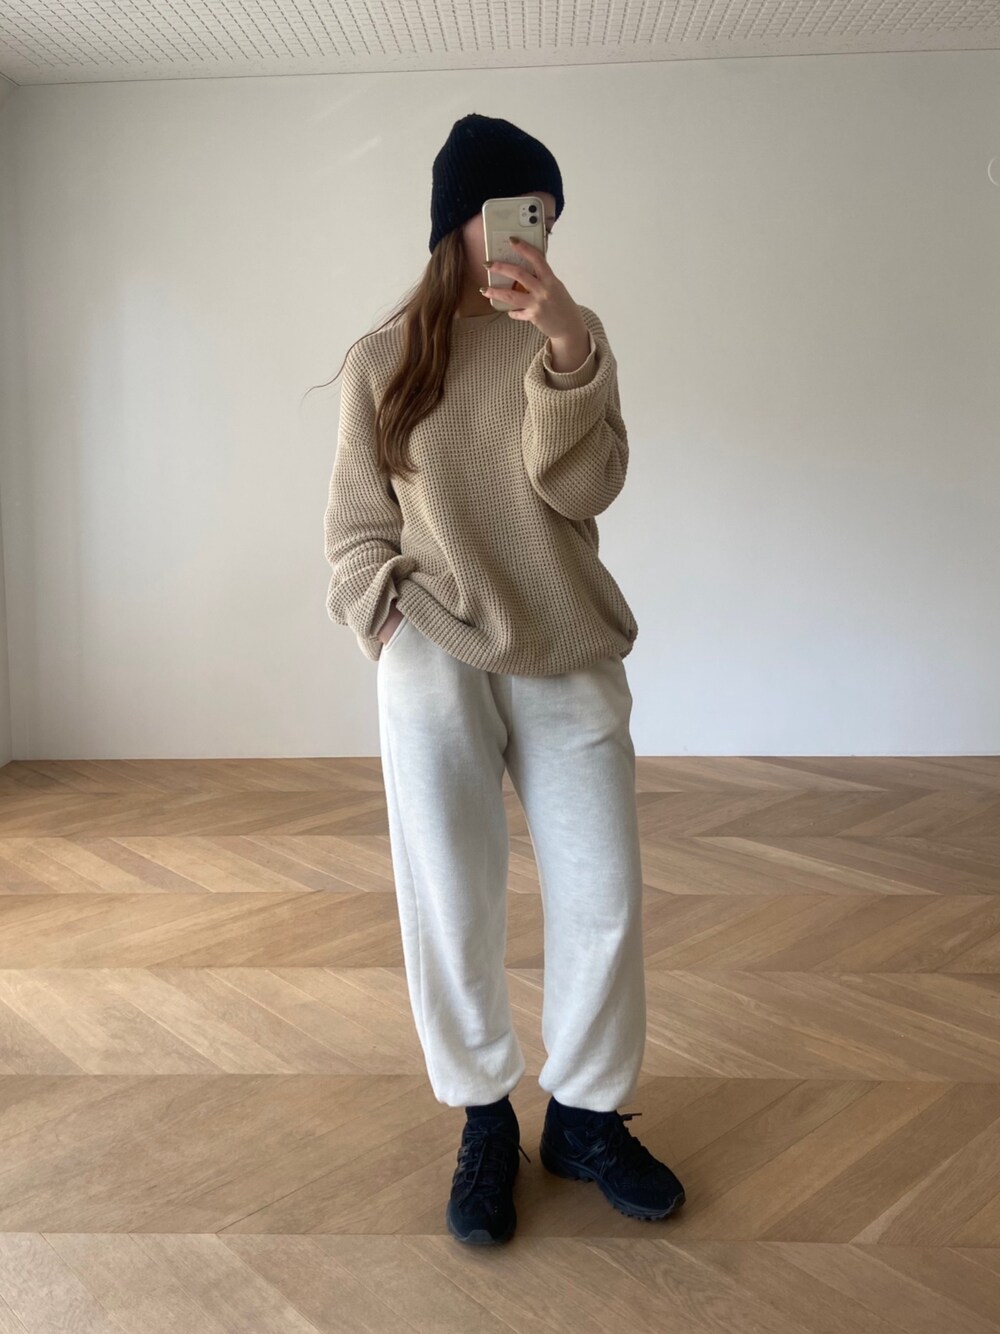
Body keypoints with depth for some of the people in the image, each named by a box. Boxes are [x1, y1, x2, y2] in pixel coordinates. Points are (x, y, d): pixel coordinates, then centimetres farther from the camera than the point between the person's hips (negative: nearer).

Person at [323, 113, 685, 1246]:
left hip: (569, 662, 2)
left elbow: (581, 487, -7)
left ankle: (585, 1113, 24)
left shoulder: (572, 336, 8)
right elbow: (355, 526, 9)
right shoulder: (381, 360, 7)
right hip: (435, 662, -1)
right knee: (451, 907, 2)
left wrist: (565, 351, -20)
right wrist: (386, 617, -7)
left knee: (604, 900, 2)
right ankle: (484, 1119, 25)